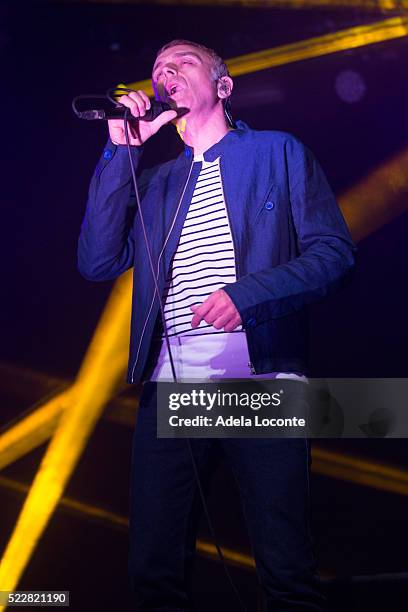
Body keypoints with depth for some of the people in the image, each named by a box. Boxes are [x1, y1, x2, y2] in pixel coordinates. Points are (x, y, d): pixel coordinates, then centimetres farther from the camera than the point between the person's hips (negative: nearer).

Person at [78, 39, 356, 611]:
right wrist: (122, 150, 5)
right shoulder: (155, 182, 22)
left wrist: (247, 293, -14)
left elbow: (335, 252, 2)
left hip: (261, 377, -3)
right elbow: (98, 262, 7)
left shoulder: (278, 152, 12)